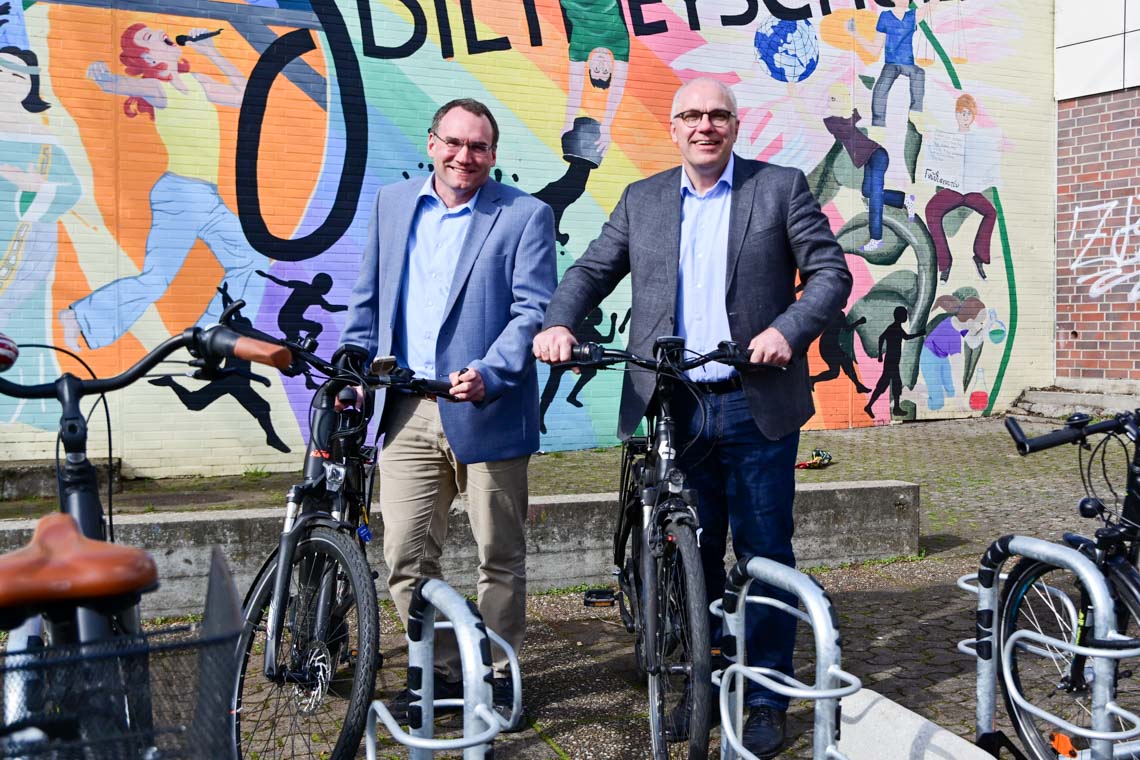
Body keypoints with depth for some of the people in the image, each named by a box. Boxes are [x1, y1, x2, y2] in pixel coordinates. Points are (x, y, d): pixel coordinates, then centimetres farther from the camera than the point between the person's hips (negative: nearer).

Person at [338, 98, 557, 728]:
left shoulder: (525, 215, 0)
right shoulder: (392, 204, 13)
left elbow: (533, 310, -8)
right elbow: (368, 297, 19)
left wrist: (490, 373, -21)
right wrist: (354, 358, 6)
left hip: (486, 412, -3)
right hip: (405, 412, 4)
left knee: (499, 556, 8)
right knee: (405, 556, 3)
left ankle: (499, 672, 26)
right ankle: (440, 671, 21)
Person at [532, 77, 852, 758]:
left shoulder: (781, 187, 4)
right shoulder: (642, 200, 13)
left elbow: (831, 272, 0)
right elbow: (592, 270, 12)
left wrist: (788, 329, -17)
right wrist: (560, 322, -8)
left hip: (757, 405, -2)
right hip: (672, 410, 3)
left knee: (766, 554, 5)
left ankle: (767, 698, 20)